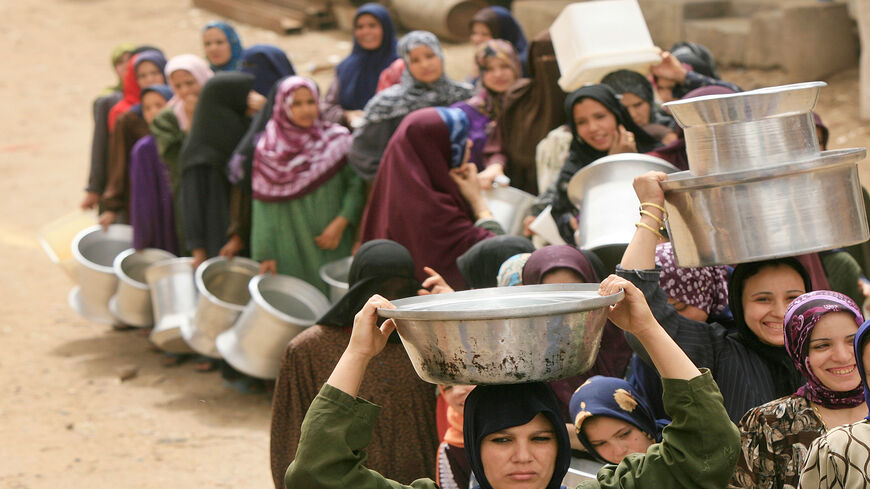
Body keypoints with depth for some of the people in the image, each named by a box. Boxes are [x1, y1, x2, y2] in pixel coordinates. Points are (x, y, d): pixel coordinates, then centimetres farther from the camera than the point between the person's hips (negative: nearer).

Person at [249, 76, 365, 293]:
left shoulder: (337, 140, 5)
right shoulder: (269, 149, 5)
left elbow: (357, 186, 0)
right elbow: (264, 209, 3)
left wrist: (341, 222, -14)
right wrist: (266, 254, -2)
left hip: (332, 246, 0)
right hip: (290, 249, 0)